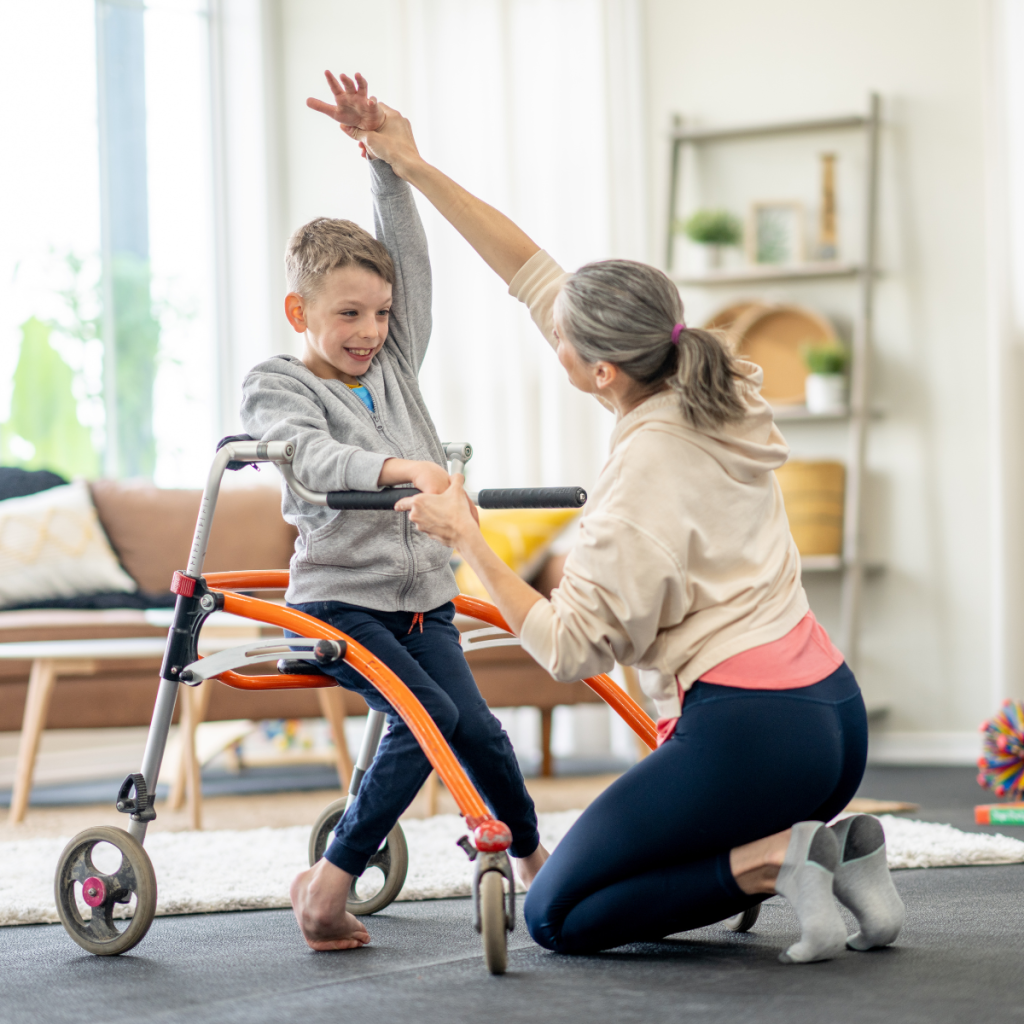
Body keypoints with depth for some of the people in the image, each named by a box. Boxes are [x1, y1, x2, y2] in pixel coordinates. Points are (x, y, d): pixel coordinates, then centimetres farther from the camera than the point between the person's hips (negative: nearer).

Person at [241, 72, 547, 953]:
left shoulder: (394, 364, 12)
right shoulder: (275, 384, -4)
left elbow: (410, 254, 5)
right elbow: (309, 455, -25)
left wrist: (385, 152, -6)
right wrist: (398, 467, -43)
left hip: (422, 595, 5)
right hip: (338, 597, -5)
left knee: (478, 728, -9)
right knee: (428, 716, -25)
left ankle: (534, 857, 14)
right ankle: (329, 881, -19)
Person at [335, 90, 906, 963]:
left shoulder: (648, 471, -18)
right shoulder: (711, 393, 7)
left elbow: (570, 645, -15)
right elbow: (535, 274, 11)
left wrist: (466, 539, -8)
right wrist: (414, 167, 12)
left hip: (747, 733, -9)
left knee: (555, 917, 5)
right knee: (645, 877, 28)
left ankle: (775, 865, -10)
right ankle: (833, 853, 6)